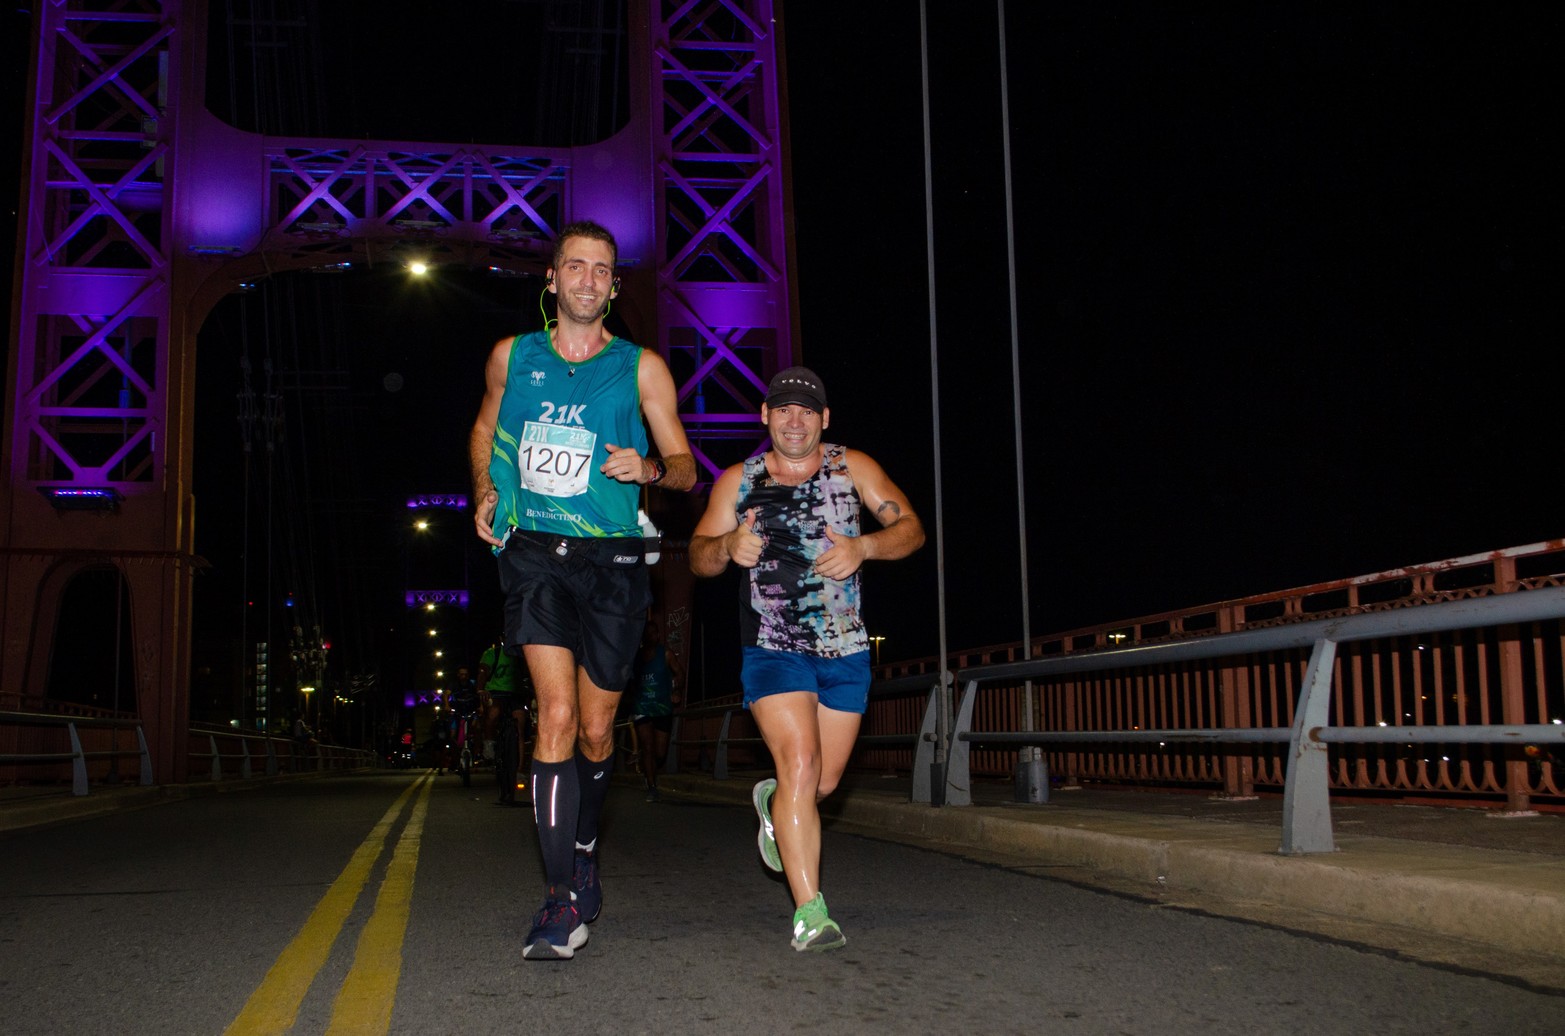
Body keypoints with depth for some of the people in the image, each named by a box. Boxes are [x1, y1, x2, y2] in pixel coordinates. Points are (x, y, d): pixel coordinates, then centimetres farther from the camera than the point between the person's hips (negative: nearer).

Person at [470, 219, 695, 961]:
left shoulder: (641, 369, 2)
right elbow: (485, 430, 25)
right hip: (535, 555, 0)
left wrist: (648, 469, -16)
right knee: (556, 714, -17)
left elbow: (685, 467, 6)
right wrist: (485, 491, 7)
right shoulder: (512, 356, 7)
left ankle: (583, 851, 37)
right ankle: (561, 899, -13)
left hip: (611, 562, 0)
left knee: (595, 732, 8)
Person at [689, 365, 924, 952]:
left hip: (845, 651, 2)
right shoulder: (738, 481, 3)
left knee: (826, 781, 10)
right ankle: (810, 913, -14)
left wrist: (863, 547, -21)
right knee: (799, 764, -19)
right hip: (773, 650, -2)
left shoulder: (852, 468, 3)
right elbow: (699, 558, 3)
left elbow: (911, 530, -1)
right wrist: (728, 546, -21)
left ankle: (774, 804, 46)